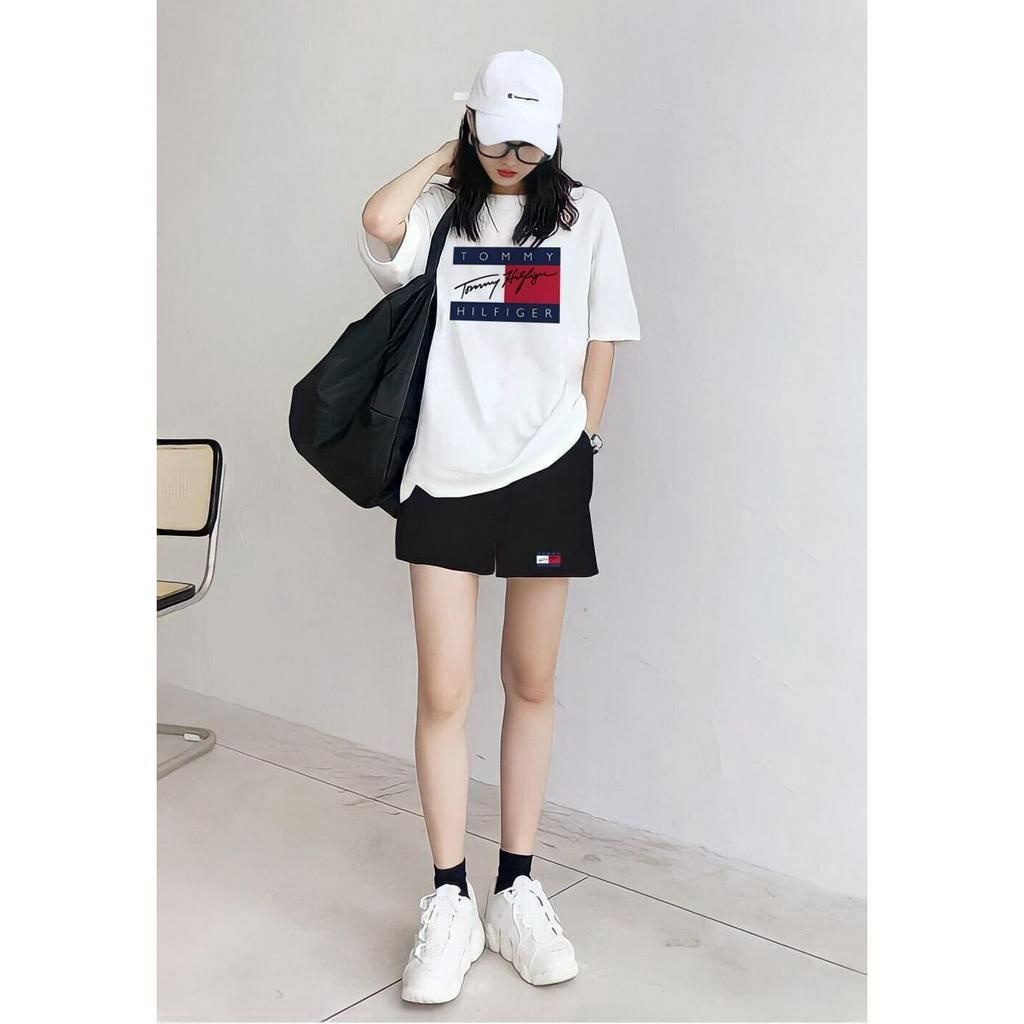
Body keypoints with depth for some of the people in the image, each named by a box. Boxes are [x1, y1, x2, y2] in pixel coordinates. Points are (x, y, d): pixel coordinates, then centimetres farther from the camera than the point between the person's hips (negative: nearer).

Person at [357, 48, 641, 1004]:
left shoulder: (583, 214, 8)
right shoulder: (439, 210, 6)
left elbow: (600, 344, 8)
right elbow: (379, 223, -17)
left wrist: (577, 442, 2)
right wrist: (444, 159, 0)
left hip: (545, 475, 1)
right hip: (444, 475, 0)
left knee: (532, 684, 9)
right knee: (443, 694, -2)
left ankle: (516, 888, 22)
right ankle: (449, 904, 12)